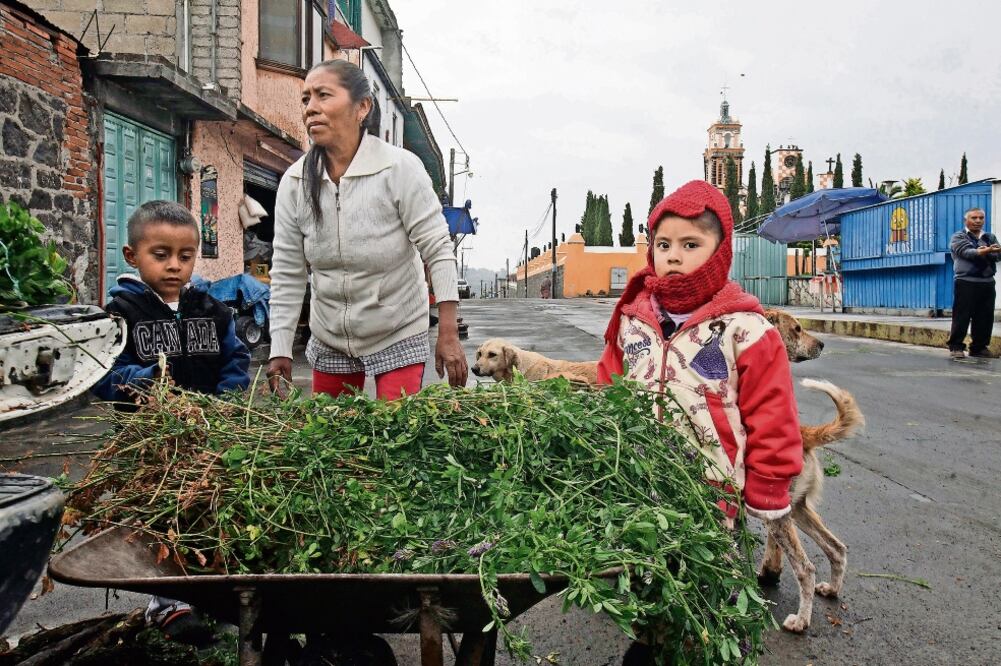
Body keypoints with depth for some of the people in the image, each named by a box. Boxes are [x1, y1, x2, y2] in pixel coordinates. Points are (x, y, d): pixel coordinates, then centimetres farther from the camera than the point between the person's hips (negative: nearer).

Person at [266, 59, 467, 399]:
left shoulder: (400, 168, -15)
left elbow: (438, 250, -15)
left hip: (399, 337, -4)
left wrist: (448, 336, -19)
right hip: (329, 341, 4)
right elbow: (287, 274, -2)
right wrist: (280, 351, -5)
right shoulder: (294, 182, -5)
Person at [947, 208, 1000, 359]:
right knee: (962, 316, -5)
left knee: (985, 318, 5)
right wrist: (986, 251, -31)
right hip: (966, 283, -5)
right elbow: (967, 252, -16)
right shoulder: (958, 237, 3)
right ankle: (956, 347, 0)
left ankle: (979, 347, 15)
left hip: (987, 283, 5)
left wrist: (983, 252, -18)